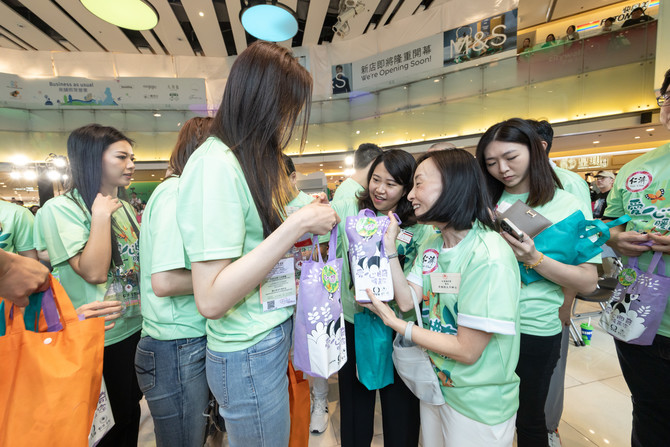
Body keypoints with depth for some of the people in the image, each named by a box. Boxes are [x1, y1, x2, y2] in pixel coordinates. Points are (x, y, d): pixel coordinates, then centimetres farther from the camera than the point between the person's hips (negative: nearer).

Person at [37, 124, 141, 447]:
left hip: (136, 327, 7)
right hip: (100, 339, -6)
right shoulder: (60, 209, -13)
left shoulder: (125, 207, 8)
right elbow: (93, 272, -24)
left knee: (131, 411, 22)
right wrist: (101, 214, -21)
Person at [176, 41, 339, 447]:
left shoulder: (254, 159, 7)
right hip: (248, 355, -8)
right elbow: (211, 299, -25)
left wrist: (307, 216, 5)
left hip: (274, 335, 8)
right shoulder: (215, 163, -21)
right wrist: (297, 224, -25)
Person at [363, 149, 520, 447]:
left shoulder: (490, 258, -29)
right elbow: (407, 301, -8)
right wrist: (389, 246, -11)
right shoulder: (431, 245, -3)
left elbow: (467, 351, -26)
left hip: (478, 405, -6)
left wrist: (395, 323, -21)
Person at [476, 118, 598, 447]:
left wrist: (534, 259, -24)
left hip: (535, 331, -2)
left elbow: (588, 283, -10)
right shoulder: (486, 203, 2)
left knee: (528, 419, 18)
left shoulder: (569, 206, -6)